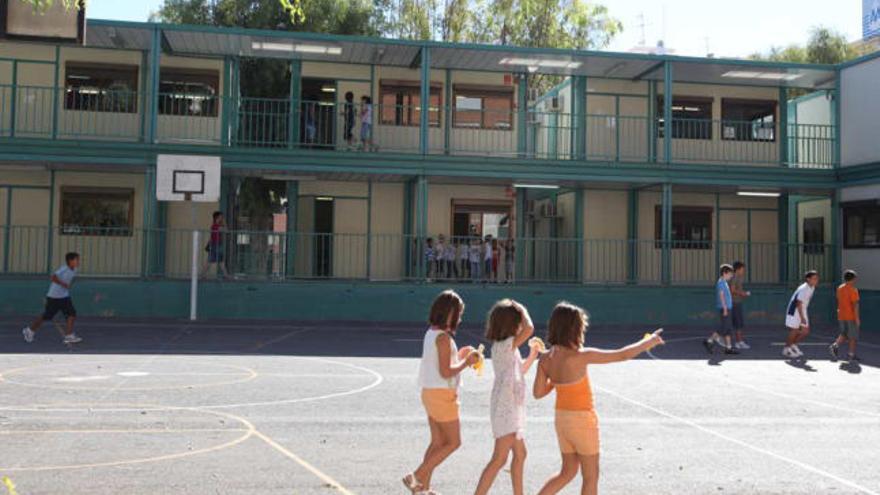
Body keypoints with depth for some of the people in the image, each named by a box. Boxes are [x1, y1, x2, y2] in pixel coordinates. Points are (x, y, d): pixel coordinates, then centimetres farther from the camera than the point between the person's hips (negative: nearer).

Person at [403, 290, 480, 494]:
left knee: (438, 442, 14)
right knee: (454, 442, 2)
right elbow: (445, 372, -21)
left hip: (430, 392, 9)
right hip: (442, 394, -9)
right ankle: (416, 477, 1)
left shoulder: (431, 333, 10)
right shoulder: (444, 337, -18)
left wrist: (459, 356, 12)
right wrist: (466, 362, -10)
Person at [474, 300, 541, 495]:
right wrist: (522, 310, -16)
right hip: (505, 408, -10)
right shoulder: (504, 345, -18)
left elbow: (519, 371, 26)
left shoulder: (508, 347, 11)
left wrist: (533, 355, 14)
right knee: (499, 459, -9)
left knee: (520, 454, 20)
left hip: (512, 408, 10)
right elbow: (529, 329, -33)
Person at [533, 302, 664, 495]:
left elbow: (538, 393, -1)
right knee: (591, 477, 12)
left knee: (568, 472, 23)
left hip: (562, 419, 6)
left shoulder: (545, 359, -6)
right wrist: (648, 341, -3)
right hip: (582, 421, -6)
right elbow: (622, 355, -17)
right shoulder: (580, 356, -24)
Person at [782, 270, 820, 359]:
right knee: (794, 331, 1)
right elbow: (799, 303, -24)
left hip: (802, 311, 8)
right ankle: (786, 349, 18)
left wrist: (804, 316, 19)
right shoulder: (803, 289, -24)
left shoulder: (812, 288, 4)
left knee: (806, 331, 6)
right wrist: (802, 317, -23)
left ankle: (793, 345, 26)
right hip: (795, 311, -8)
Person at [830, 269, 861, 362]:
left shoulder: (840, 288, 6)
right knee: (853, 336, 6)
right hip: (851, 316, -6)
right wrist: (857, 318, -17)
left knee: (844, 334, 16)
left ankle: (835, 345, -5)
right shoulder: (853, 289, -16)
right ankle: (852, 354, 10)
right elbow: (855, 304, -19)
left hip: (841, 316, 6)